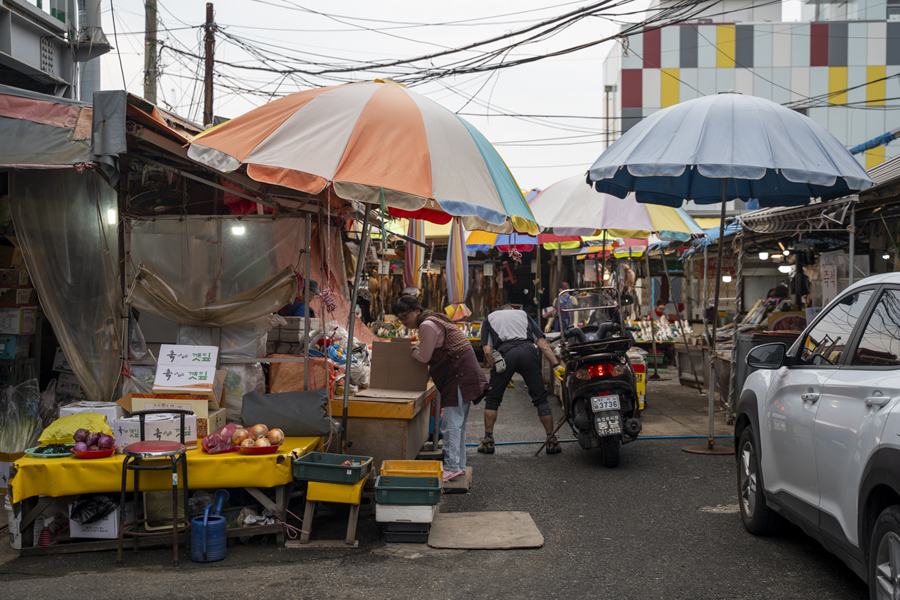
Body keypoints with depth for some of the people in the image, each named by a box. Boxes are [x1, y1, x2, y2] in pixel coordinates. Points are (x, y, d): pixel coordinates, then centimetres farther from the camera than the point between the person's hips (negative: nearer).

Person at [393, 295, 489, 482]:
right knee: (457, 422, 14)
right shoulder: (431, 321, 19)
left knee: (451, 422, -12)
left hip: (460, 375, -11)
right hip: (462, 375, 11)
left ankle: (452, 467, -13)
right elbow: (431, 356, 25)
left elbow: (424, 356, -10)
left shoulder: (427, 325, -13)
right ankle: (459, 465, 20)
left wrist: (412, 352, 7)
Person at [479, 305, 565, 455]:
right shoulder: (523, 314, 34)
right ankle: (552, 441, 12)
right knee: (540, 398, 11)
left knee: (493, 399, 14)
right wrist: (556, 364, 15)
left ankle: (488, 441, 15)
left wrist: (496, 372, 18)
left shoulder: (490, 318, 30)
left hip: (505, 352, -1)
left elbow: (488, 351, 13)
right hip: (528, 351, 1)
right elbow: (542, 343, 19)